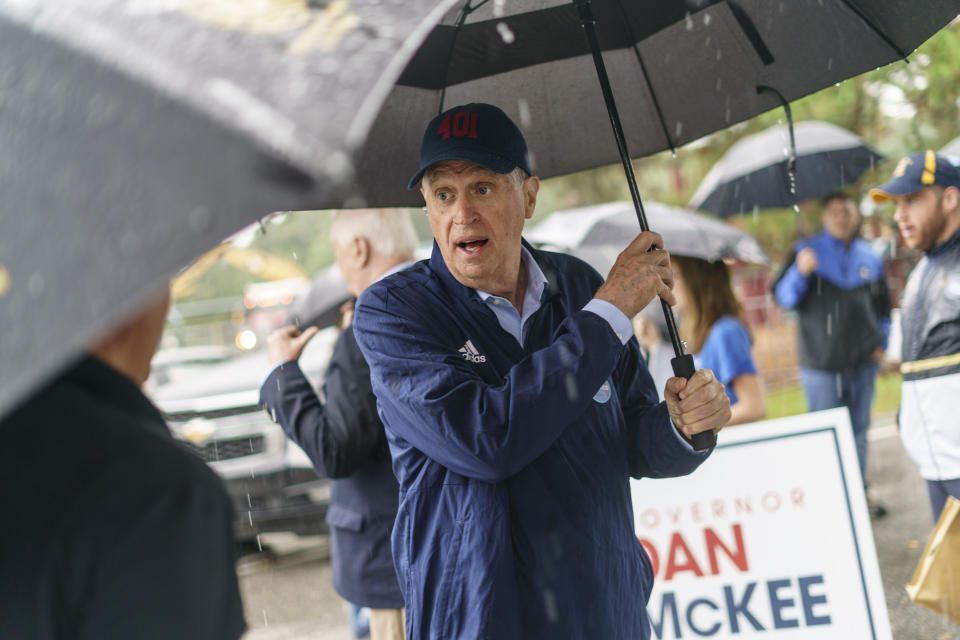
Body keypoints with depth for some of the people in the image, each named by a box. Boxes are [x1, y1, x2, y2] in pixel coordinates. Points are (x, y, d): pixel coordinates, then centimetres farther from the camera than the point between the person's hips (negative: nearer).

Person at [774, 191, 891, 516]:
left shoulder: (870, 258, 11)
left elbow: (883, 306, 22)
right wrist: (800, 272, -26)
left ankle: (858, 488, 20)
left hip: (863, 359, 4)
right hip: (821, 362, -3)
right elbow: (784, 298, -8)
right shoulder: (807, 252, 0)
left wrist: (881, 340, 11)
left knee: (859, 428, 10)